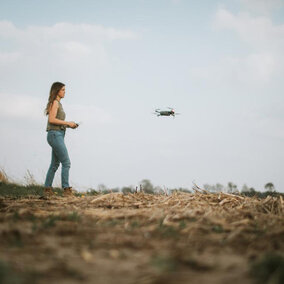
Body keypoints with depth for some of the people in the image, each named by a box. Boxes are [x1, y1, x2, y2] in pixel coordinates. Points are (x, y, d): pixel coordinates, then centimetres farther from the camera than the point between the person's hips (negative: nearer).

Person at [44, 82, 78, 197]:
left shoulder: (58, 103, 20)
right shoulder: (55, 102, -9)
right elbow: (51, 119, -19)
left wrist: (69, 125, 8)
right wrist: (67, 123, -15)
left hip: (58, 136, 10)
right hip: (55, 135, -10)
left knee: (55, 164, 10)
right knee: (66, 162, -12)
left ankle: (47, 189, 13)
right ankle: (66, 189, -12)